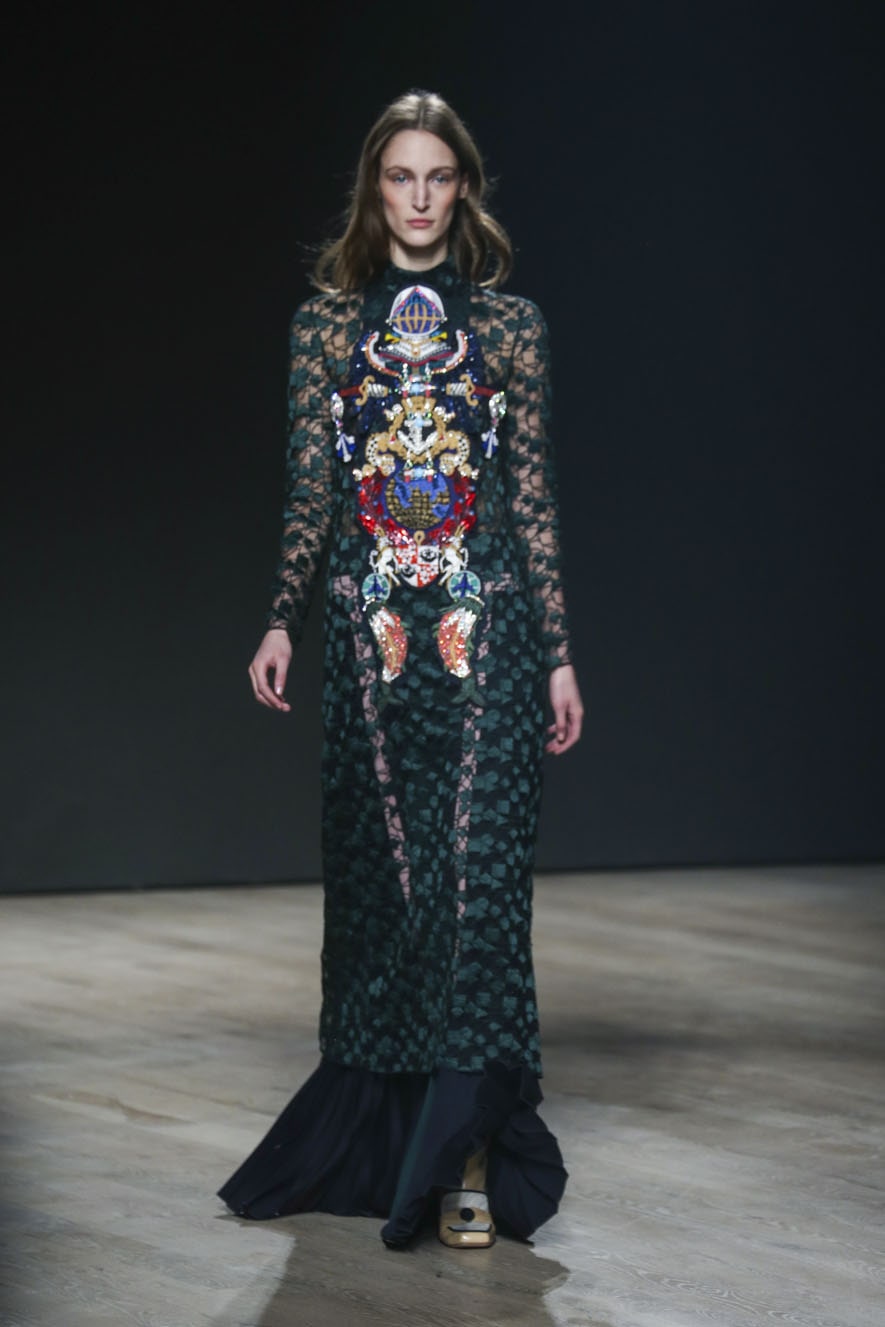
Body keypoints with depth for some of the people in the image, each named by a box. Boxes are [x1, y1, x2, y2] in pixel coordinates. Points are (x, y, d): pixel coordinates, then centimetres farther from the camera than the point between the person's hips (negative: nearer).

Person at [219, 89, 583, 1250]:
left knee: (478, 874, -7)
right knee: (382, 877, 5)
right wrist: (283, 620, -2)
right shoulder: (329, 322, 8)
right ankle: (386, 1124, 16)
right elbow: (310, 491, 8)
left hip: (485, 632, -1)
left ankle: (469, 1153, -6)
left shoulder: (509, 324, 5)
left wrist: (559, 654, 2)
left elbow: (535, 499, 5)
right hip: (372, 632, 2)